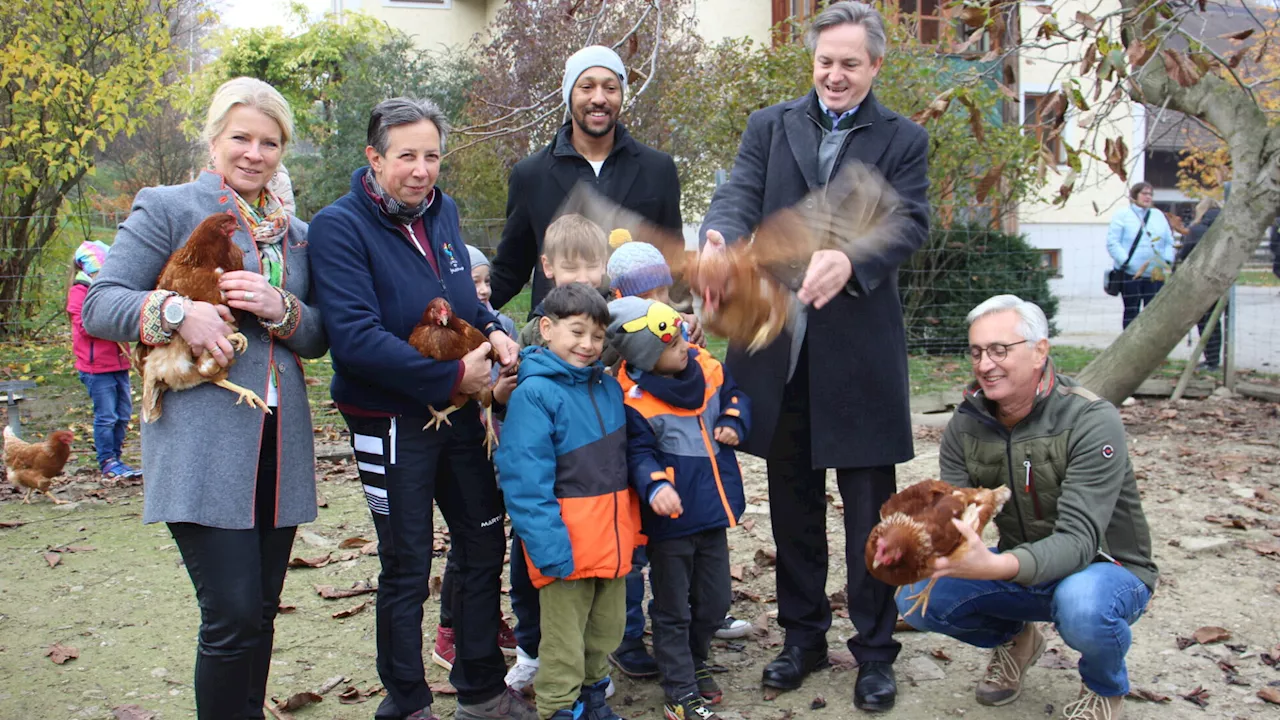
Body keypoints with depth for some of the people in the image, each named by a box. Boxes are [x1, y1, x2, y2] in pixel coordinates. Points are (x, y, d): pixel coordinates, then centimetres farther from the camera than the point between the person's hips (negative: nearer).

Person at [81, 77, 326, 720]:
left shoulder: (295, 232, 18)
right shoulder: (166, 209, 2)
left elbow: (319, 339, 15)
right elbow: (99, 306, -3)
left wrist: (280, 309, -6)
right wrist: (177, 311, -20)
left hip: (278, 445, 6)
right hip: (203, 446, -5)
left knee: (260, 613, 12)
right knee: (232, 615, -9)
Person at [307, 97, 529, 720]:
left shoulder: (441, 211, 5)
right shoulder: (339, 226, -15)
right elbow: (357, 339, -26)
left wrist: (493, 330, -4)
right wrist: (451, 375, -22)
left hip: (460, 412, 7)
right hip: (392, 419, -7)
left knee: (484, 547, 16)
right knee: (406, 569, 6)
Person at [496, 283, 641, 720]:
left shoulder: (607, 387, 7)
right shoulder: (534, 392, -15)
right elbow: (525, 479, -19)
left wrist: (632, 525, 12)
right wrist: (550, 547, -23)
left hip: (614, 537, 7)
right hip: (567, 544, -7)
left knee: (607, 629, 20)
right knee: (565, 643, 6)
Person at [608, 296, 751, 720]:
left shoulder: (705, 367, 0)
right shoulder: (634, 400, -20)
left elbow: (734, 395, 16)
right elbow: (638, 453, -20)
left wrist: (733, 422, -4)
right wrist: (655, 486, -38)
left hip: (712, 510, 6)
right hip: (671, 519, -6)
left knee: (715, 601, 18)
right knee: (673, 609, 7)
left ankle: (693, 663, 42)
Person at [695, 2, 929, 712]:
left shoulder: (903, 140, 5)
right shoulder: (769, 126, 10)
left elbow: (908, 222, -10)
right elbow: (738, 197, -6)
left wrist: (849, 262, -32)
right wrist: (718, 243, -30)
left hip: (859, 350, -2)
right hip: (778, 347, 2)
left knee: (869, 506, 5)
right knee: (793, 501, 14)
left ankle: (874, 649, 21)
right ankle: (803, 635, 30)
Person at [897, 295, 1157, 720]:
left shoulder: (1092, 422, -23)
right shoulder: (966, 426, -7)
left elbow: (1078, 540, -33)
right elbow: (953, 521, -12)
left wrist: (997, 566, -52)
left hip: (1105, 568, -4)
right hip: (1021, 570, 4)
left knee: (1082, 605, -39)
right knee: (917, 599, -17)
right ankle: (1014, 638, 15)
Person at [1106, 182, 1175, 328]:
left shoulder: (1159, 216, 17)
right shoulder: (1122, 215, 2)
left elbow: (1169, 242, 14)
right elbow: (1112, 244, -7)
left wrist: (1167, 262, -3)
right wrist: (1128, 263, -17)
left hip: (1156, 275, 4)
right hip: (1131, 275, -4)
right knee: (1131, 312, 2)